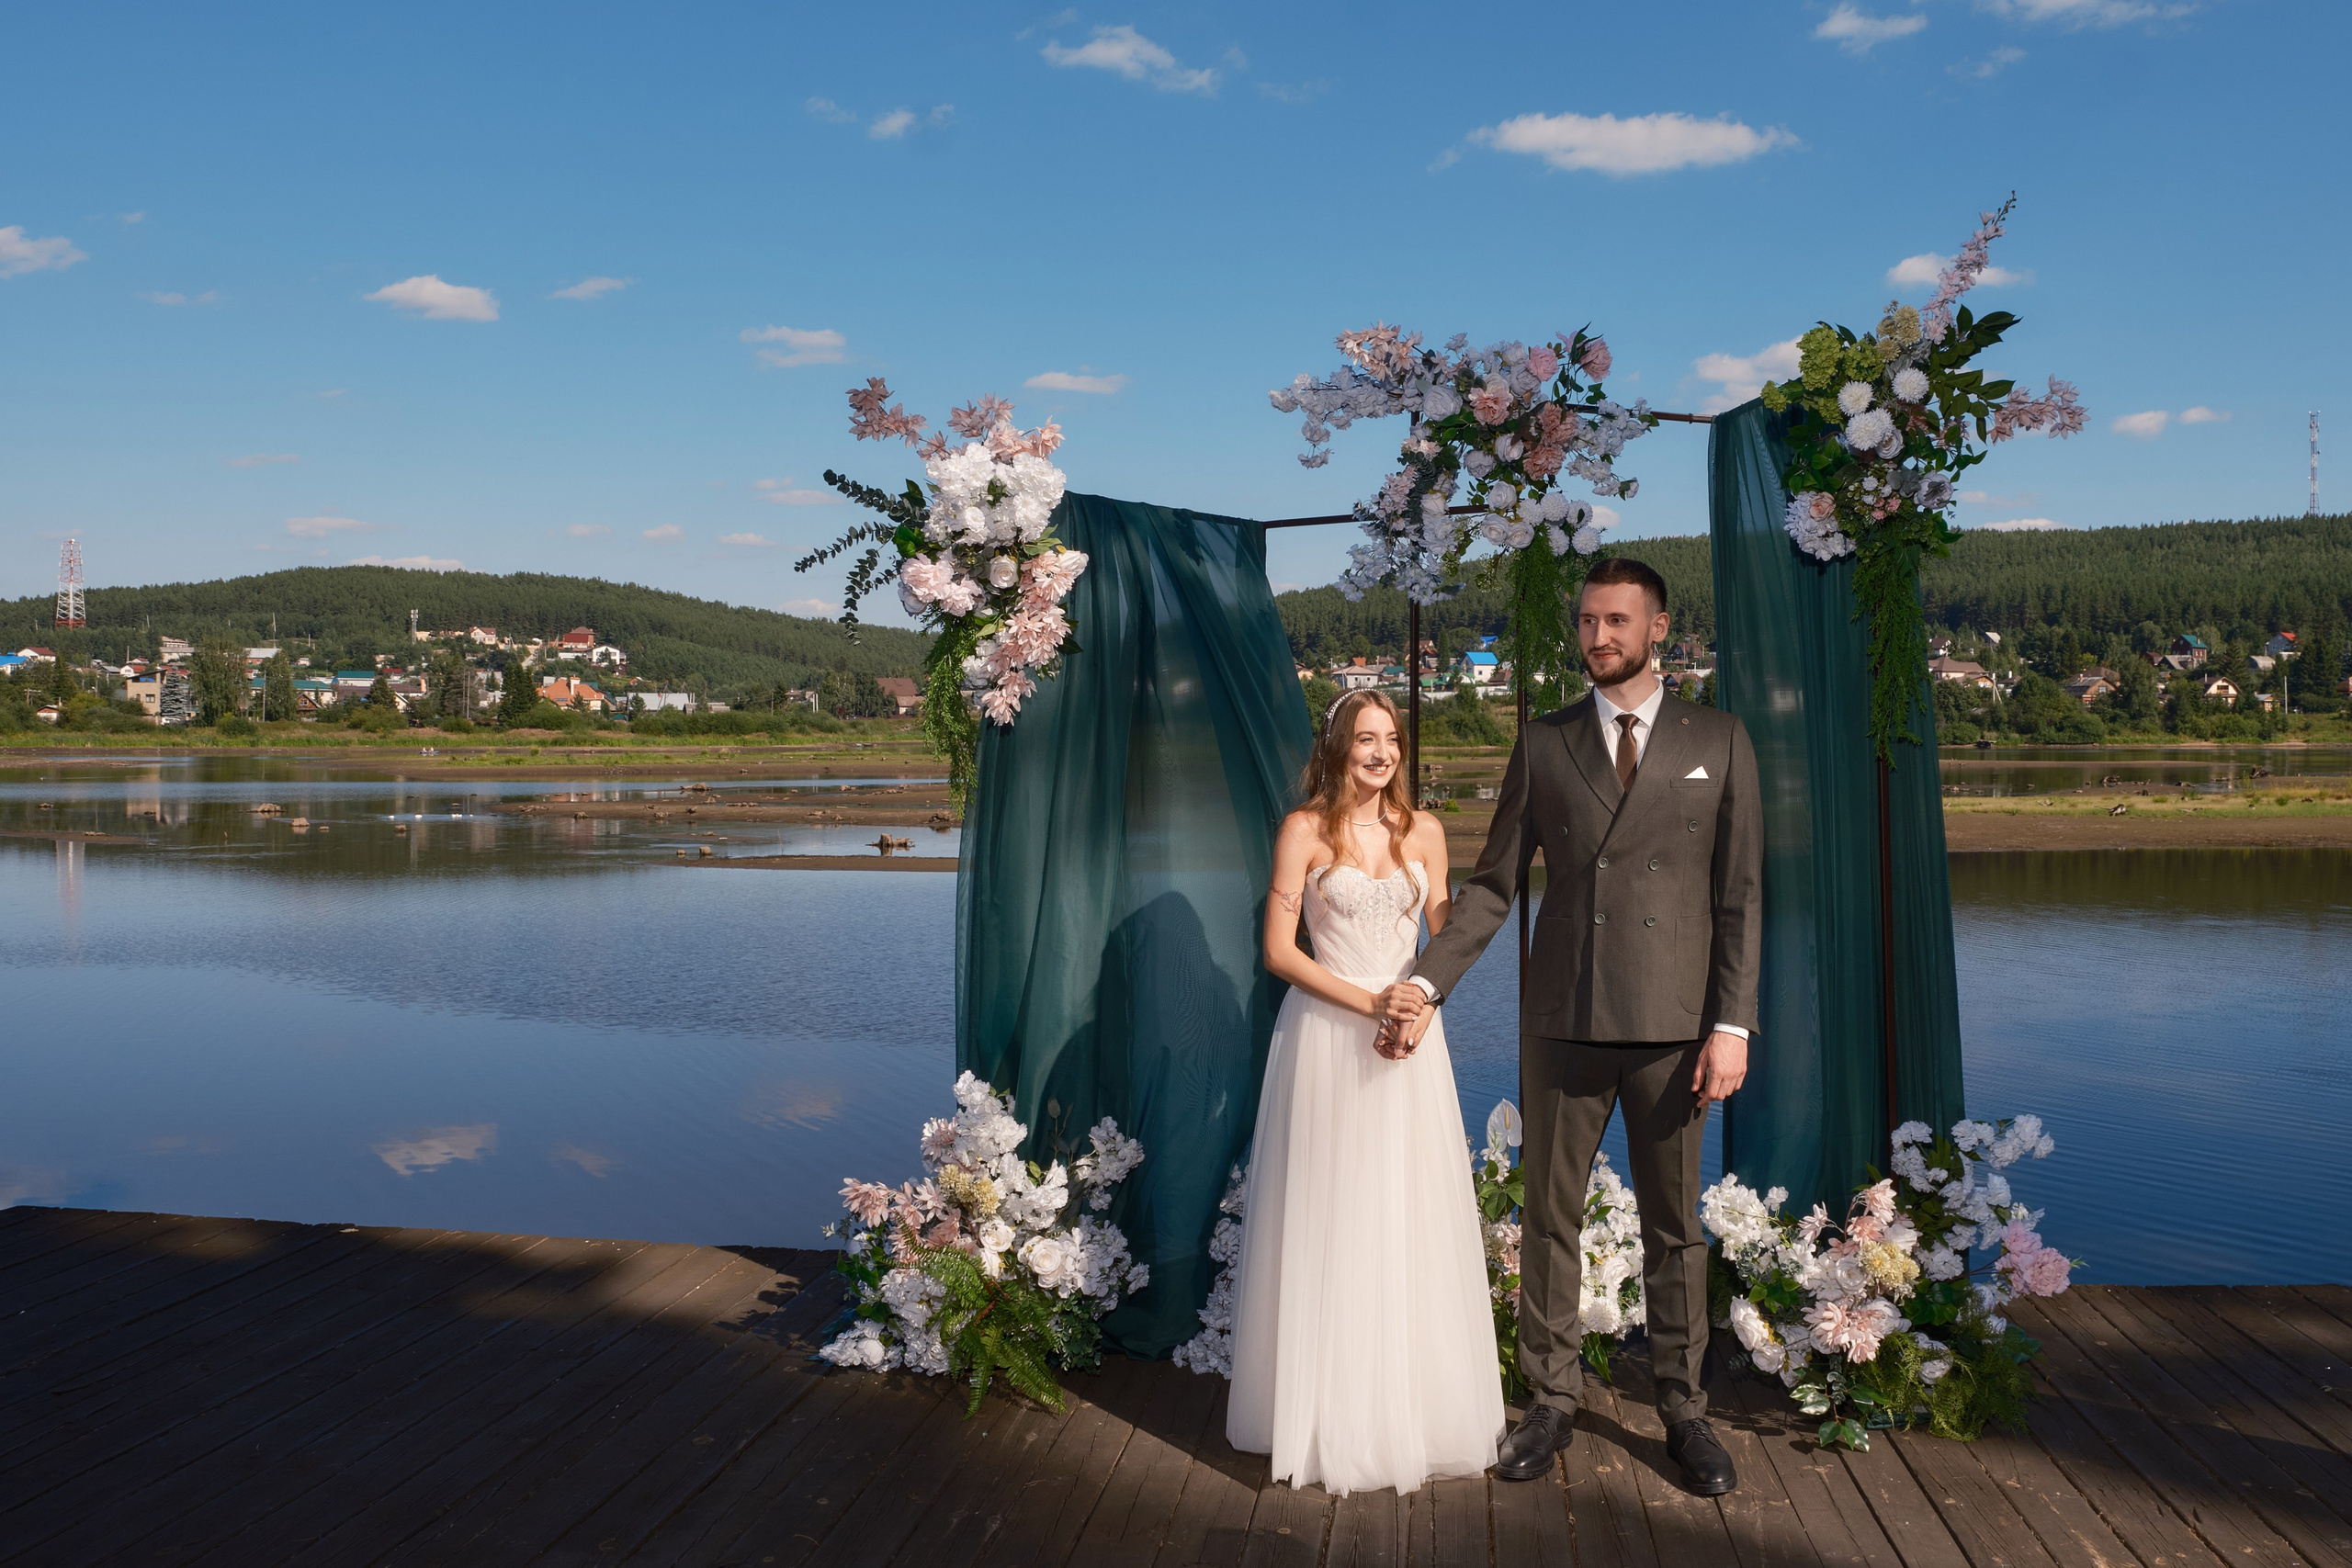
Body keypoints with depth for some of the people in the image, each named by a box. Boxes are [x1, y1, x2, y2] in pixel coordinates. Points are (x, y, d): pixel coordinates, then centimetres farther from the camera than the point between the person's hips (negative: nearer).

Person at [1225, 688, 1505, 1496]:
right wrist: (1369, 1003, -15)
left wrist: (1422, 1007, -8)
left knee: (1415, 1217, 6)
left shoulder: (1423, 831, 8)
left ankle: (1416, 1404, 21)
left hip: (1411, 1036, 3)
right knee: (1330, 1221, 1)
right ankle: (1332, 1414, 14)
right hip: (1327, 1032, -3)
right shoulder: (1305, 830, -3)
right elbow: (1279, 951, -7)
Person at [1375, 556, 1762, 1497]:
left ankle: (1683, 1410, 24)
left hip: (1673, 1026, -1)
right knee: (1550, 1218, 8)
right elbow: (1494, 884, 7)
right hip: (1563, 1021, 1)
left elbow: (1739, 896, 2)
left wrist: (1732, 1024, -5)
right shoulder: (1543, 745, 7)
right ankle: (1550, 1403, 22)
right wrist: (1426, 979, -3)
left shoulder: (1718, 742, 5)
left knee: (1674, 1225, 9)